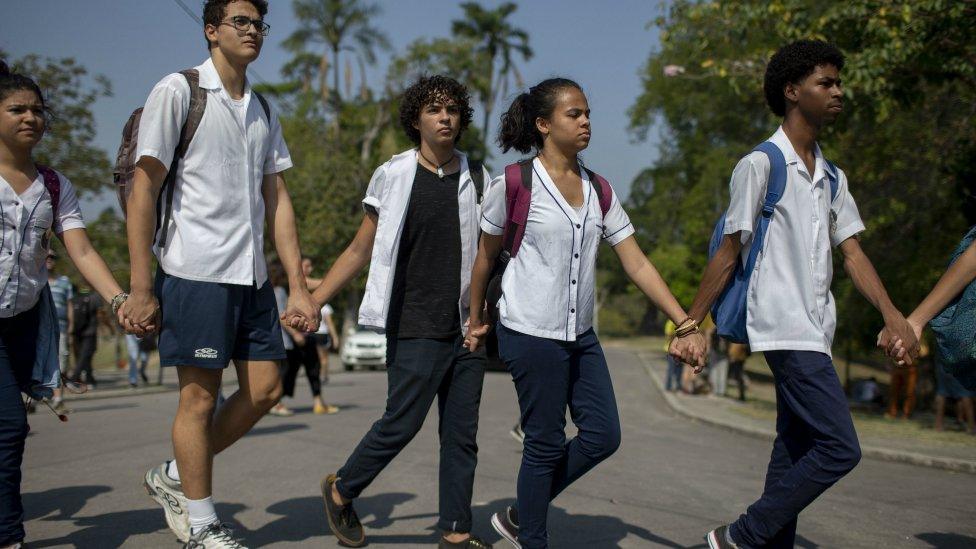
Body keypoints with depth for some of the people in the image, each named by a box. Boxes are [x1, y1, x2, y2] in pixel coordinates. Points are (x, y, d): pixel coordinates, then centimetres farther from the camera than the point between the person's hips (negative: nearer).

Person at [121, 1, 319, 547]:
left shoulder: (264, 110, 15)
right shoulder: (178, 91, -4)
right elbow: (143, 189, -8)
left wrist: (298, 287, 7)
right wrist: (141, 290, -12)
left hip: (252, 275, 7)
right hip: (196, 271, -7)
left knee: (266, 390, 7)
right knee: (200, 397, 0)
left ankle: (174, 477, 25)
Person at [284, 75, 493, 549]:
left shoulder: (476, 177, 8)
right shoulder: (392, 177, 0)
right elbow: (360, 252, 5)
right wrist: (310, 303, 1)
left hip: (468, 327, 4)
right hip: (416, 327, -4)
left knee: (461, 433, 6)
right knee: (402, 423, -3)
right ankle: (341, 491, 21)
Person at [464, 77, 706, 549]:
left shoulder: (599, 191, 7)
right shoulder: (514, 184, -8)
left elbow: (637, 265, 5)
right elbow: (486, 257, 3)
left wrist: (686, 326, -2)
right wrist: (475, 321, 9)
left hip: (580, 335, 7)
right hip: (530, 333, -6)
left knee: (603, 435, 5)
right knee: (546, 443, -1)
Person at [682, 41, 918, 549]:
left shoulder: (833, 178, 17)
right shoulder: (761, 165, -6)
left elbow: (851, 252, 12)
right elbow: (728, 252, -5)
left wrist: (892, 314, -1)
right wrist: (690, 323, -3)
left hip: (816, 331, 8)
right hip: (785, 329, -8)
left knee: (796, 449, 10)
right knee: (839, 447, -13)